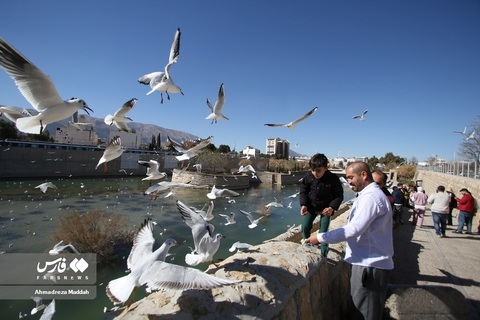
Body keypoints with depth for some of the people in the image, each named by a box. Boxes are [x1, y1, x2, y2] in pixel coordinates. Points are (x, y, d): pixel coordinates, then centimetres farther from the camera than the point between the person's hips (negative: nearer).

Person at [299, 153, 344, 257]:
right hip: (310, 207, 2)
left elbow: (339, 196, -11)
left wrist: (332, 207, -26)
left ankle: (323, 253, 23)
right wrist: (303, 205, -18)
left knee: (324, 231, 1)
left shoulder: (333, 179, -22)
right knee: (305, 227, 1)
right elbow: (303, 191, -3)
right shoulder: (308, 177, -16)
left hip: (326, 208, -2)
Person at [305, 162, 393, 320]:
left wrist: (320, 237, -20)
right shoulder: (370, 194, 14)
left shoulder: (371, 197, -20)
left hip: (370, 265, -9)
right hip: (368, 261, 9)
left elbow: (354, 229, -26)